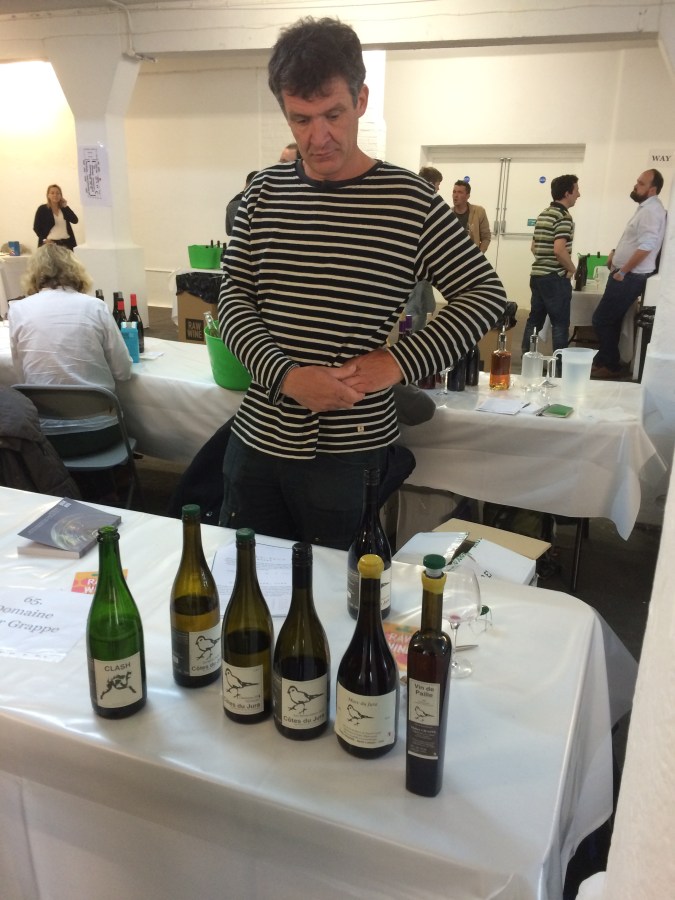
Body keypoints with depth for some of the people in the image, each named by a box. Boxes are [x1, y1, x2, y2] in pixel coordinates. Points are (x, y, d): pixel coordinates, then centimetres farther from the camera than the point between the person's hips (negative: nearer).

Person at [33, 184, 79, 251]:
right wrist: (44, 239, -12)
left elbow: (75, 221, 0)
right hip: (50, 244, -3)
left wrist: (65, 206, -3)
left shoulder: (64, 208, 14)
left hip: (66, 243, 3)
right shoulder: (42, 209, 3)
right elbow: (36, 227, 2)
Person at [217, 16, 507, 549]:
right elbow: (234, 297, 1)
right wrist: (287, 376, -17)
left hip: (349, 451, -3)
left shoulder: (409, 201, -7)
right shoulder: (265, 194, 4)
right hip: (257, 438, 4)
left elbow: (486, 296, -3)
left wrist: (397, 363, -15)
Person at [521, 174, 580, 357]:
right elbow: (559, 250, -24)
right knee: (560, 323, -2)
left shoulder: (543, 215, 14)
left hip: (537, 274, 8)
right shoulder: (564, 216, -14)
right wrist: (572, 269, -10)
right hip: (555, 277, -8)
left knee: (534, 319, 11)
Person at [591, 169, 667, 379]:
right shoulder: (645, 208, 16)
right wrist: (616, 253, 13)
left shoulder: (652, 210, -17)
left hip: (630, 277, -10)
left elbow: (646, 247, -25)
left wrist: (622, 272, -19)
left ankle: (610, 366, 3)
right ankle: (604, 362, 23)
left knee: (601, 320, -7)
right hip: (626, 275, 10)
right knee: (610, 320, 14)